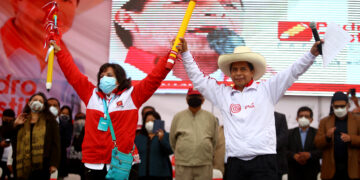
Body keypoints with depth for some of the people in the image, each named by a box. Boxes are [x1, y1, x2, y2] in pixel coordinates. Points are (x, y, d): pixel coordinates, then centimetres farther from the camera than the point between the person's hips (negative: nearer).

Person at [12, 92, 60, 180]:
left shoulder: (49, 121, 6)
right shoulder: (21, 121, 16)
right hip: (22, 164, 3)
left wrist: (54, 163, -9)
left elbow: (55, 142, -1)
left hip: (41, 165, -3)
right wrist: (15, 125, -2)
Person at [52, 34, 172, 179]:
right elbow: (73, 74, 15)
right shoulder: (91, 94, 11)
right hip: (93, 163, 3)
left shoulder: (132, 95, 4)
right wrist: (59, 51, 18)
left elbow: (154, 77, 0)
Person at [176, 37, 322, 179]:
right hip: (235, 162, 2)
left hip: (263, 160, -2)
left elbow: (293, 72, 7)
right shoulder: (222, 93, 16)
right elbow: (198, 79, 20)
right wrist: (185, 53, 17)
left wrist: (312, 54, -3)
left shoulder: (266, 90, 10)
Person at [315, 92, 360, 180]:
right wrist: (327, 136, -17)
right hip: (331, 168, 1)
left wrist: (350, 138, -18)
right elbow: (317, 143, 3)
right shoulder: (324, 121, 9)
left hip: (352, 169, -1)